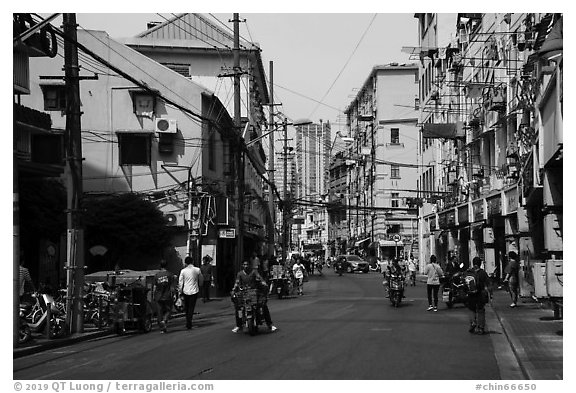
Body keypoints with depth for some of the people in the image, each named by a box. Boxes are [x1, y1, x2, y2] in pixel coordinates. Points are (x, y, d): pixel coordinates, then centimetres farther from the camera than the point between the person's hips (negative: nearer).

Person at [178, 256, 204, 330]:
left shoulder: (183, 271, -4)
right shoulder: (197, 270, -4)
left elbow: (180, 282, -2)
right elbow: (201, 280, 8)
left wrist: (180, 291, 10)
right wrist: (199, 286, 28)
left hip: (185, 291, 1)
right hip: (194, 291, -1)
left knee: (186, 307, 18)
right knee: (191, 308, 1)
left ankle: (188, 322, 27)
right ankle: (189, 324, -7)